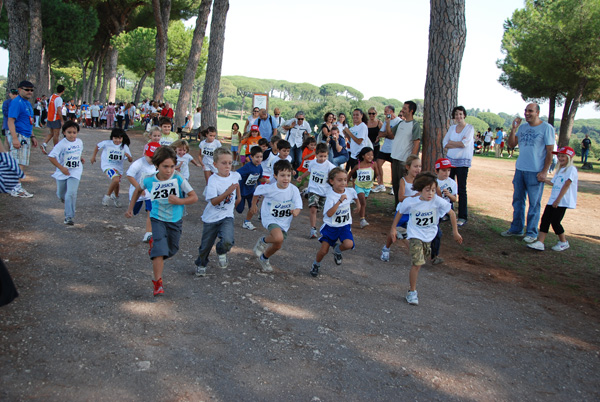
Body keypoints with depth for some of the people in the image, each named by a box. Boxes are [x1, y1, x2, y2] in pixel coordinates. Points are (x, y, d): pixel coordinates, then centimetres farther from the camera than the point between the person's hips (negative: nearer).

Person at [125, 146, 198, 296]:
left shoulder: (178, 179, -17)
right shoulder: (149, 181, -11)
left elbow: (194, 197, -14)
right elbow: (138, 190, 12)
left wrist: (179, 201, -29)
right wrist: (130, 208, 14)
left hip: (175, 220, 2)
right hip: (158, 219, -1)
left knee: (171, 250, 17)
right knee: (160, 249, -18)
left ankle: (154, 244, 51)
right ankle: (158, 283, -10)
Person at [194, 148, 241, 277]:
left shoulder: (235, 175, -5)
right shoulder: (213, 180, -18)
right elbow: (213, 201, -25)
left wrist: (238, 196, 27)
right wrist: (227, 192, -35)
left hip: (227, 217, 2)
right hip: (211, 218, -2)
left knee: (227, 241, -24)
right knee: (206, 245, 13)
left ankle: (221, 252, 12)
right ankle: (201, 265, 43)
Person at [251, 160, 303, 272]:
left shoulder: (294, 190, -17)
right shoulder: (269, 189, -20)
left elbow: (298, 206, -18)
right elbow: (257, 191, 1)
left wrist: (296, 211, -42)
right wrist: (254, 205, 11)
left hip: (284, 222, 4)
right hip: (270, 218, -4)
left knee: (277, 246, 12)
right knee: (278, 238, -31)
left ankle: (264, 258, 43)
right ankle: (263, 241, 1)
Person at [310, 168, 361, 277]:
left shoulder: (350, 191, -6)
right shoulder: (331, 196, -21)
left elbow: (355, 196, 22)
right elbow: (329, 214, -35)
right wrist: (340, 201, -38)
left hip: (345, 225, 3)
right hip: (331, 226, -2)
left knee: (348, 244, -26)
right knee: (324, 250, -2)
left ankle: (337, 250, 10)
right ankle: (316, 264, 31)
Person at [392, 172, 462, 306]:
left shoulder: (437, 201, -22)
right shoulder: (410, 202, -22)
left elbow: (451, 213, -8)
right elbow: (400, 212, -2)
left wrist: (455, 232, -2)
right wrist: (393, 228, 4)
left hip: (429, 235, 3)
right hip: (415, 235, -3)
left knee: (423, 259, 18)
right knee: (417, 264, -16)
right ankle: (412, 291, 2)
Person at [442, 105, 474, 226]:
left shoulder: (469, 128, -1)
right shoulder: (452, 128, 13)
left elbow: (465, 143, -13)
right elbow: (444, 143, 4)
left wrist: (451, 142, -3)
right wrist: (459, 143, -8)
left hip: (462, 162, -4)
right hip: (450, 160, 4)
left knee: (461, 190, -4)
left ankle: (463, 217, 1)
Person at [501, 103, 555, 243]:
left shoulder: (546, 128, -6)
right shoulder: (522, 127, 10)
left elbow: (550, 151, -8)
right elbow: (511, 144, 8)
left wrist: (544, 171, -12)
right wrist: (513, 129, -6)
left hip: (536, 172, -6)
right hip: (520, 169, 6)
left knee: (534, 203, 1)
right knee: (517, 201, 12)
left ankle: (532, 233, 9)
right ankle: (516, 229, 24)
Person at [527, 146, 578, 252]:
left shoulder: (571, 169, -9)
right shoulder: (560, 170, 20)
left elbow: (566, 185, -17)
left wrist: (558, 200, -20)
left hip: (563, 201, -8)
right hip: (553, 200, 9)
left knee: (555, 221, -6)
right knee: (545, 219, -1)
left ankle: (563, 242, 15)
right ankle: (540, 242, -4)